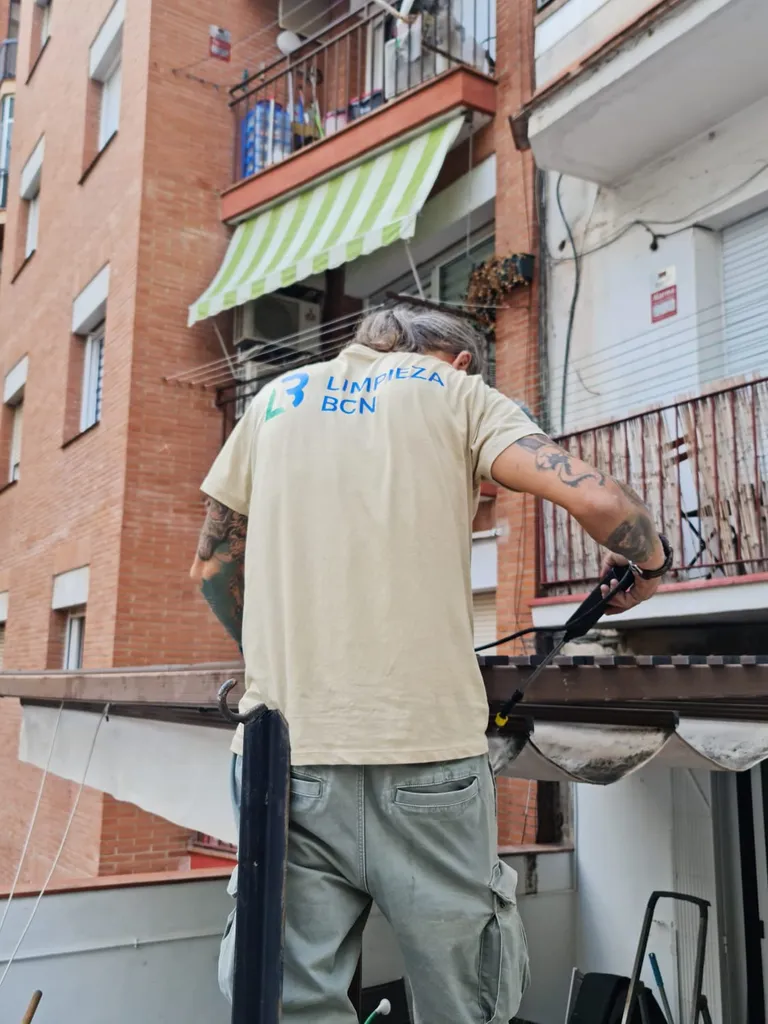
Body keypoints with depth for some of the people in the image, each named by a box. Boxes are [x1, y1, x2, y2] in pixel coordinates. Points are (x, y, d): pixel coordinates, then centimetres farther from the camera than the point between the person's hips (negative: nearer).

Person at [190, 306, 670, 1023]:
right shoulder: (455, 389, 9)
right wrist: (649, 562, 15)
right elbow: (594, 499, -6)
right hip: (426, 750, -2)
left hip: (284, 743, 3)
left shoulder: (279, 397, 18)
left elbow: (212, 568, 19)